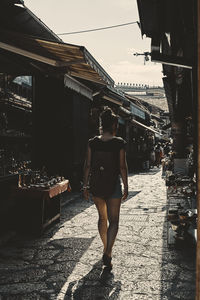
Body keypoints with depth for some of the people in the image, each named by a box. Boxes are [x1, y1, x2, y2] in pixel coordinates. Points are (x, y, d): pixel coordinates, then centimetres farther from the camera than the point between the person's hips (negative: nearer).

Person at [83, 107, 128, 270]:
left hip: (96, 185, 4)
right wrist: (126, 187, 1)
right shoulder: (119, 142, -9)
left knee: (102, 217, 20)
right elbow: (123, 167, -7)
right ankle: (107, 253, -8)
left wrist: (85, 185, 9)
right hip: (113, 185, -3)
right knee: (113, 221, 4)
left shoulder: (92, 142, -1)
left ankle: (106, 249, 33)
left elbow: (88, 165, 0)